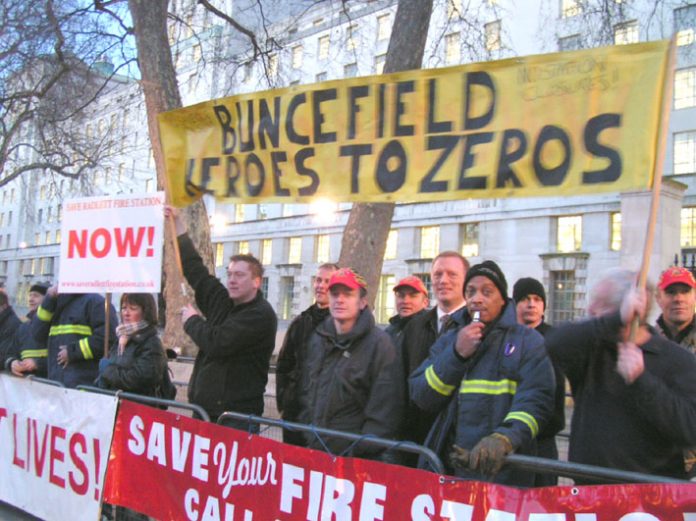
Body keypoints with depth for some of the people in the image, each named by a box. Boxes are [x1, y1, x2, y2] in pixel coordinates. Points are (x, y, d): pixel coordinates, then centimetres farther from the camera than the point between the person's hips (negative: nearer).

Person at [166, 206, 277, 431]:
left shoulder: (261, 315, -13)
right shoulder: (221, 301, 11)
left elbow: (217, 343, -21)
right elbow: (195, 269, 19)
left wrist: (191, 320, -2)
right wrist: (177, 222, 22)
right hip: (204, 408, 8)